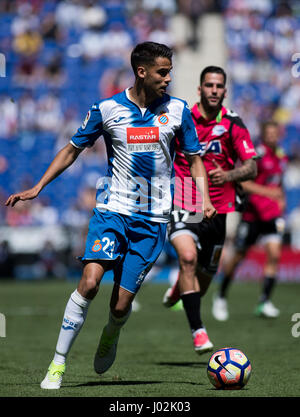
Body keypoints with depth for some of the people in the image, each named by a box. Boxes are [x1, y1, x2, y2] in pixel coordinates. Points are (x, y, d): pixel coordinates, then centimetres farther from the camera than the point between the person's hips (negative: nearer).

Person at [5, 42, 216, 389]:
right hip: (112, 208, -1)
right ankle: (58, 364, -12)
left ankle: (110, 336, 34)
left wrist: (205, 198, -5)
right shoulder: (107, 109, -1)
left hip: (153, 218, 1)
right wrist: (37, 187, 3)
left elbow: (194, 159, 12)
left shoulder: (177, 110, 2)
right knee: (90, 282, -22)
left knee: (121, 304, -4)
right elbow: (73, 149, 10)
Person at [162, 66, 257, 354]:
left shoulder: (233, 125, -3)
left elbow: (251, 168, -8)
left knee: (205, 271, 14)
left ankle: (179, 289, 52)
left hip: (217, 209, 2)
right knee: (188, 257, -25)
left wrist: (228, 175, -27)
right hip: (182, 206, -2)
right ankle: (198, 331, -25)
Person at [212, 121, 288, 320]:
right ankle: (221, 297, 24)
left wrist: (281, 197, 14)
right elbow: (240, 181, -21)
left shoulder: (282, 157, 10)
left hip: (273, 214, 5)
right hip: (253, 212, -5)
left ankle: (264, 302, -4)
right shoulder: (257, 154, -14)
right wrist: (265, 191, -28)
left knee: (274, 254, -12)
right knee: (238, 256, 4)